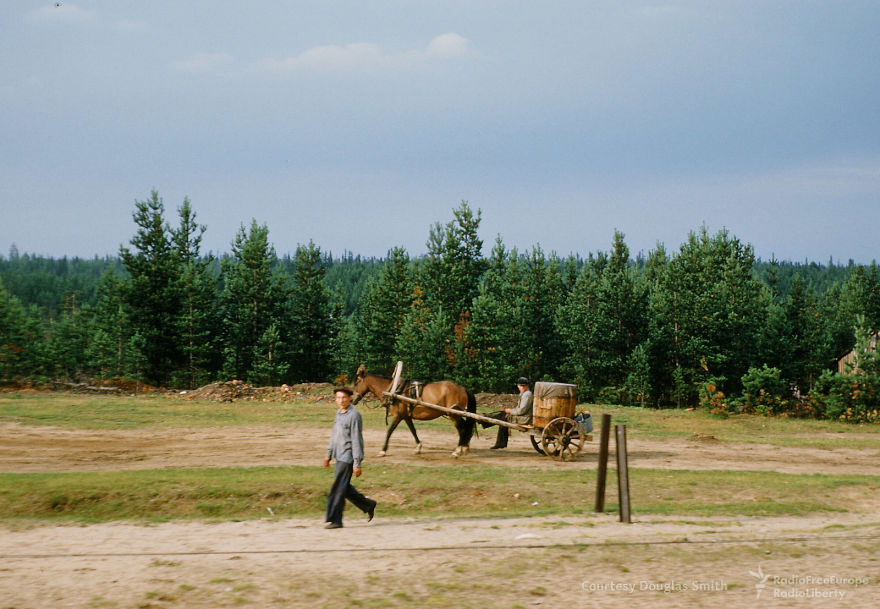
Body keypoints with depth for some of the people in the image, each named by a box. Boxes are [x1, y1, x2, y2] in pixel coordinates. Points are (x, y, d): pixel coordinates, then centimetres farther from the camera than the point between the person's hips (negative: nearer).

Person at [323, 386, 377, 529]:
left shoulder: (354, 415, -15)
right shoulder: (338, 413, 12)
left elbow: (356, 440, -17)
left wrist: (357, 464, -19)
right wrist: (329, 454, 23)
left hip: (348, 457, -9)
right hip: (339, 456, 9)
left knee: (337, 489, -7)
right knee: (344, 487, 14)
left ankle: (334, 520, 1)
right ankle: (368, 505, 27)